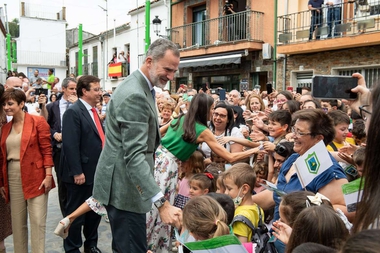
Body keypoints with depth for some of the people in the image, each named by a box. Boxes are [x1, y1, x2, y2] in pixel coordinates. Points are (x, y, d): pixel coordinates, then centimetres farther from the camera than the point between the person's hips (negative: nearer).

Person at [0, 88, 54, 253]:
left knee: (38, 221, -1)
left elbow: (46, 150, -7)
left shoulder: (38, 122, -4)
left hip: (35, 177, -5)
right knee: (17, 222, 12)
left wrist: (48, 175, -13)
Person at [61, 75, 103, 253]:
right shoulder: (73, 112, -15)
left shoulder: (93, 111, 13)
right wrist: (77, 172, -23)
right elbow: (70, 145, -21)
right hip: (82, 173, -8)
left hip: (97, 171, 9)